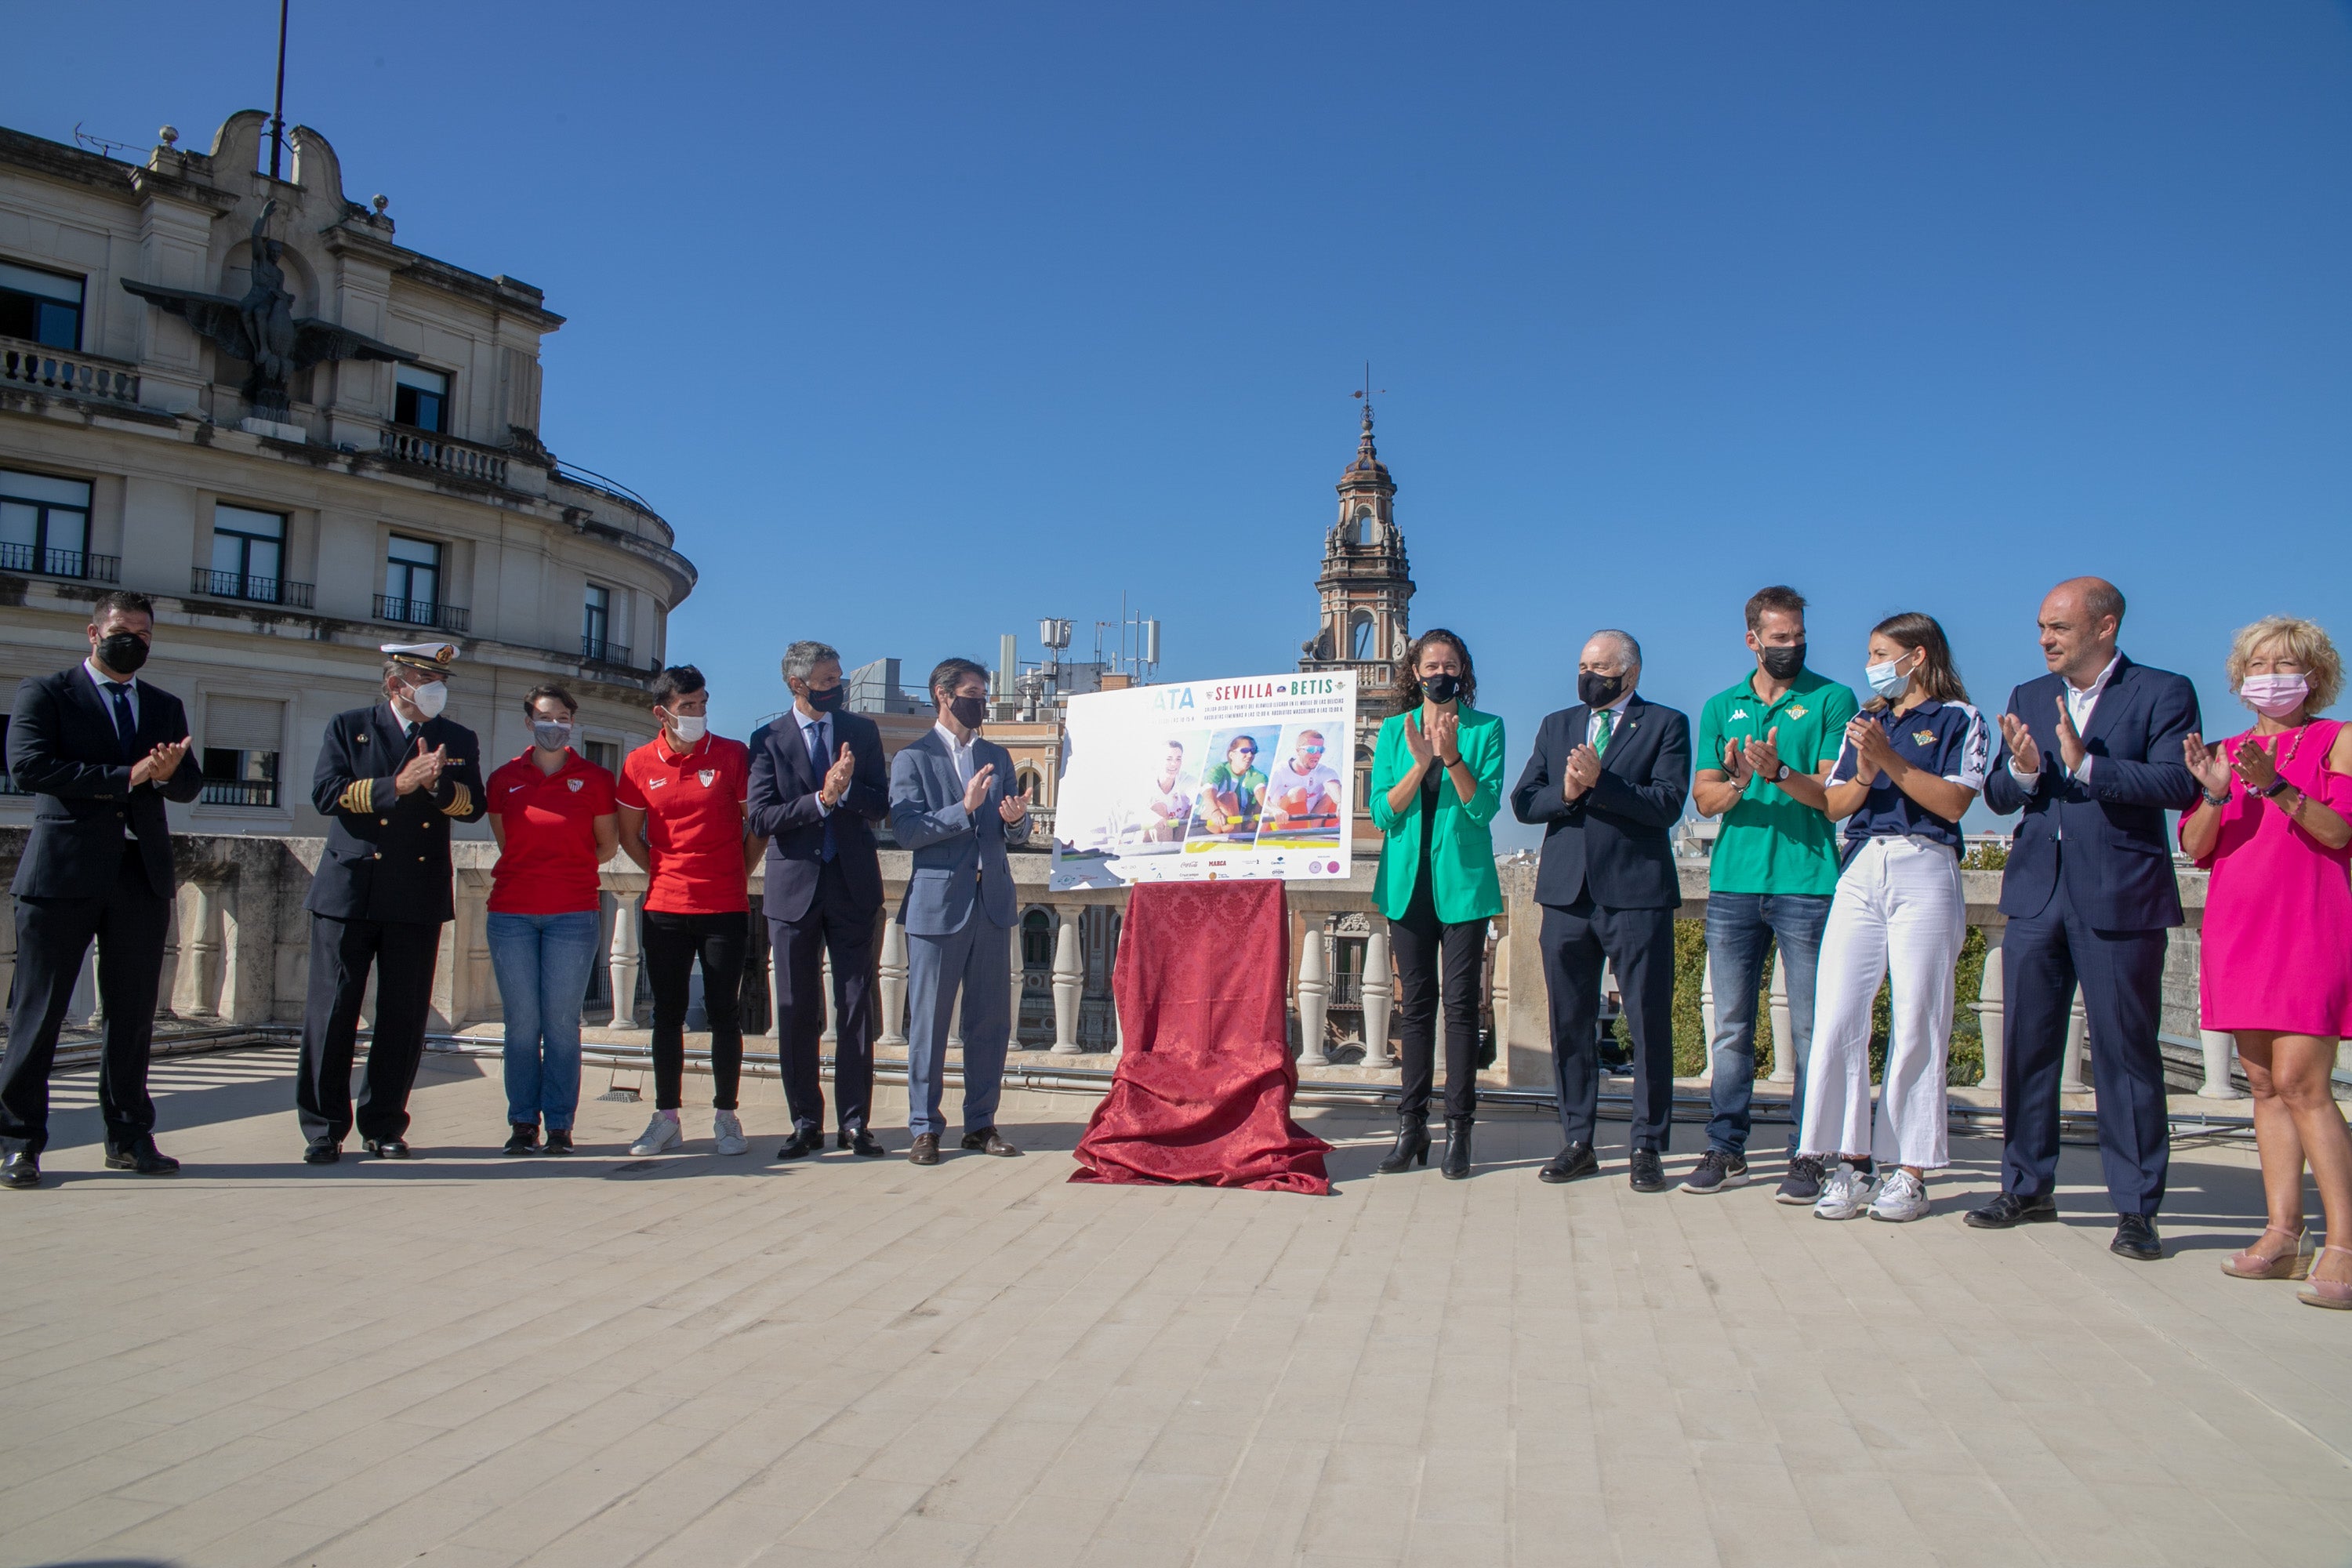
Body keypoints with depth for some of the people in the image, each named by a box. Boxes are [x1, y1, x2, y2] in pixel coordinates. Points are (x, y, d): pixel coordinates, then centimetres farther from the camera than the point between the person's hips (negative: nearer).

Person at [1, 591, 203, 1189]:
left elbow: (190, 784, 11)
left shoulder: (166, 707, 18)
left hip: (143, 875, 4)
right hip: (63, 871, -4)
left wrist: (167, 774, -12)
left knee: (134, 1014, 7)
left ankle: (129, 1137, 15)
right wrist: (126, 777, -14)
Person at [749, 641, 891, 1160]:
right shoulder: (770, 739, 1)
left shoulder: (861, 731, 8)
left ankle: (854, 1122, 8)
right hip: (795, 887, -1)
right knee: (797, 1011, 4)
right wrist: (821, 800, -18)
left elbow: (881, 806, 1)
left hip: (852, 884, 1)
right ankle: (806, 1123, 14)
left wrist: (846, 789, -17)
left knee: (856, 1008, 1)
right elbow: (762, 818, -8)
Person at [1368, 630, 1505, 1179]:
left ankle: (1458, 1129, 3)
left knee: (1461, 1002, -2)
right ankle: (1412, 1127, 11)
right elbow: (1382, 812, -1)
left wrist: (1451, 757, -20)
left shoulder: (1486, 729, 2)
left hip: (1463, 880, -2)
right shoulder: (1393, 731, 9)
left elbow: (1485, 807, -8)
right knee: (1415, 1002, 6)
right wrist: (1419, 763, -15)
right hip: (1409, 880, 2)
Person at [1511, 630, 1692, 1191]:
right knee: (1569, 1023, 8)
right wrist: (1564, 793, -11)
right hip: (1567, 893, 4)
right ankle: (1577, 1142, 18)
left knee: (1649, 1024, -1)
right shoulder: (1557, 727, 17)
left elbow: (1668, 804, -10)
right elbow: (1522, 802, 8)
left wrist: (1600, 783, -18)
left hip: (1637, 893, -4)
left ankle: (1647, 1148, 9)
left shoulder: (1666, 725, 4)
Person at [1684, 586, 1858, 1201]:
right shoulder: (1721, 707, 14)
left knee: (1810, 1030, -1)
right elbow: (1704, 798, 8)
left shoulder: (1831, 700, 4)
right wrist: (1736, 782, -13)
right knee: (1731, 1027, 5)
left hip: (1807, 884, -3)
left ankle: (1807, 1155, 6)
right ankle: (1726, 1149, 12)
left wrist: (1779, 773, -20)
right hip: (1733, 884, 3)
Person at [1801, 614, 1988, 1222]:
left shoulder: (1960, 721, 5)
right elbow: (1834, 805, 13)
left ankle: (1910, 1171, 6)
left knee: (1917, 1025, -3)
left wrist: (1890, 759, -12)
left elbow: (1953, 802, -7)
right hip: (1862, 871, 5)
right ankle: (1853, 1162, 2)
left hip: (1925, 870, -4)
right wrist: (1864, 774, -6)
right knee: (1837, 1021, -5)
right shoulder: (1868, 720, 20)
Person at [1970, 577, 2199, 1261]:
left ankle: (2137, 1208, 10)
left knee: (2125, 1052, 0)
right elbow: (1997, 796, 9)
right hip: (2036, 895, 5)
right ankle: (2027, 1187, 22)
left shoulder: (2163, 693, -1)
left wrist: (2085, 764, -22)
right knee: (2027, 1045, 10)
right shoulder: (2029, 697, 14)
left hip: (2121, 897, -5)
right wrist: (2023, 770, -12)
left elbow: (2179, 784, -14)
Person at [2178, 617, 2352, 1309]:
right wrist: (2216, 793, -13)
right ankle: (2283, 1234, 6)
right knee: (2265, 1084, 4)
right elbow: (2195, 847, 5)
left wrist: (2275, 785, -22)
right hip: (2238, 928, 5)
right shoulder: (2226, 752, 15)